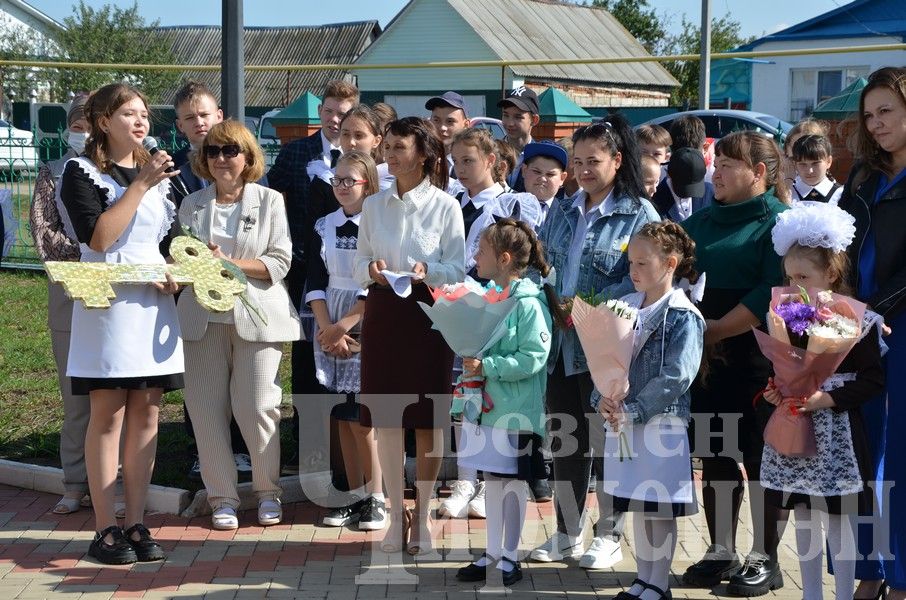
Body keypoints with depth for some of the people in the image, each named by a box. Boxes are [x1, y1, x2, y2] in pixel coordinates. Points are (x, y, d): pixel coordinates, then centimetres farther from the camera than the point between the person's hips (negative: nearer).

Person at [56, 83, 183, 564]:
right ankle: (105, 530, 2)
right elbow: (98, 237, -15)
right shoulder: (82, 172, -2)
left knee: (145, 414, 4)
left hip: (154, 303, 5)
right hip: (108, 303, -5)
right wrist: (140, 186, -16)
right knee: (108, 415, -4)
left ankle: (136, 524, 10)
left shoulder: (158, 173, 15)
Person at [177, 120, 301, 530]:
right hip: (203, 316, 3)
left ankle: (268, 491, 15)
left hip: (255, 316, -3)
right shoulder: (191, 204, 13)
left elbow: (279, 261, -3)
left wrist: (230, 263, -15)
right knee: (206, 407, 0)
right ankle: (222, 496, 12)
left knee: (256, 407, -4)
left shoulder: (270, 201, 4)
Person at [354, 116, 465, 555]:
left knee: (428, 420, 3)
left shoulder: (446, 206, -3)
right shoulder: (373, 206, 8)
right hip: (382, 312, 3)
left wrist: (427, 270, -23)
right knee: (385, 416, 4)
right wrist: (372, 269, -13)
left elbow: (457, 269, -5)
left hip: (428, 312, -3)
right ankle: (397, 513, 16)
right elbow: (359, 263, 9)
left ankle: (422, 514, 16)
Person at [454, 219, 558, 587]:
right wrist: (469, 359, -2)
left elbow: (533, 358, -22)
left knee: (513, 481, 5)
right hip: (485, 405, 7)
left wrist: (486, 367, -24)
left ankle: (509, 558, 18)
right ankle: (493, 553, 26)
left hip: (515, 410, -7)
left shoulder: (529, 303, -16)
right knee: (492, 478, 15)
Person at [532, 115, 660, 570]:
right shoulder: (561, 212, 13)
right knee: (564, 438, 13)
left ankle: (609, 536, 17)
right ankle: (566, 533, 25)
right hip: (561, 343, 6)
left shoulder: (639, 213, -6)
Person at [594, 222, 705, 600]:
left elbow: (676, 377, -19)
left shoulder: (683, 316, -11)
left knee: (660, 508, 3)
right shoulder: (624, 307, 8)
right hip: (624, 422, 6)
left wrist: (633, 410, -21)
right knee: (637, 505, 16)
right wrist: (602, 398, -11)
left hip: (662, 424, -6)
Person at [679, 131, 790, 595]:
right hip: (706, 361, 6)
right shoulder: (702, 221, 15)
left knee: (762, 460, 2)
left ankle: (764, 557, 13)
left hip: (758, 361, -6)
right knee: (714, 457, 10)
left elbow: (775, 293, -17)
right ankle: (720, 552, 21)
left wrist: (717, 329, -19)